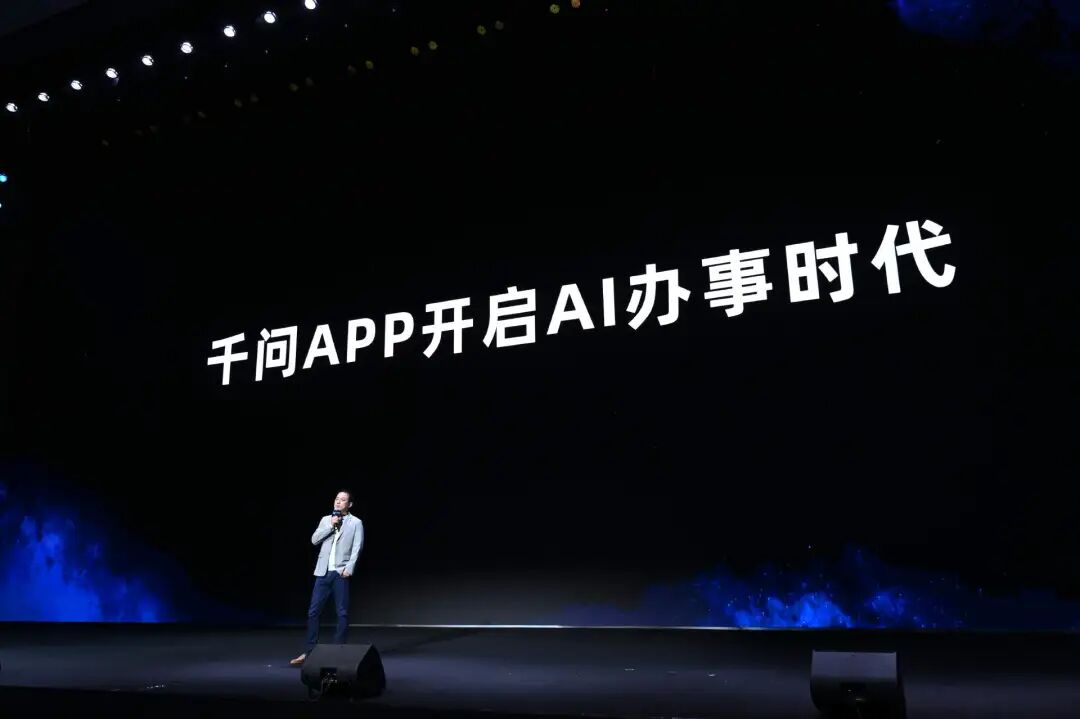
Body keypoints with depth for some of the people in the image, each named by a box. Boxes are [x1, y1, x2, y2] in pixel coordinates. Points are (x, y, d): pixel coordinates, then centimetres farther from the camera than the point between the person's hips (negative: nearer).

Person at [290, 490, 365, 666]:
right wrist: (330, 525, -6)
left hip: (341, 572, -3)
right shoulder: (325, 520, 15)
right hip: (323, 572, 4)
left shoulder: (356, 522, 3)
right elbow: (314, 540, 4)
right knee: (313, 611, 2)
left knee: (342, 613, 0)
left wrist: (349, 568, -14)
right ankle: (309, 651, 9)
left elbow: (357, 548, -4)